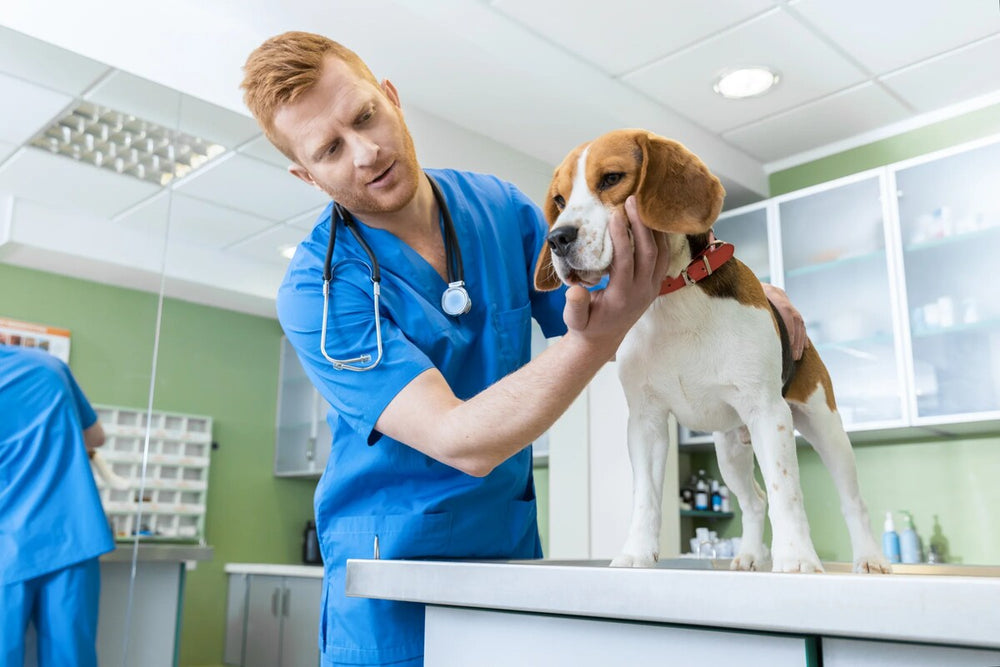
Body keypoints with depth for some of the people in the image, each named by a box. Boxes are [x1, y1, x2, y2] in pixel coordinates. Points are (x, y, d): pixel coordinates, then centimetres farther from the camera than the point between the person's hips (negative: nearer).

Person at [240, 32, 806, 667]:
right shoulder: (316, 292, -19)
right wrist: (595, 337, -40)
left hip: (513, 539, 4)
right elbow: (461, 443, -28)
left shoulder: (502, 208, -4)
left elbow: (600, 330, 4)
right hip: (394, 547, -3)